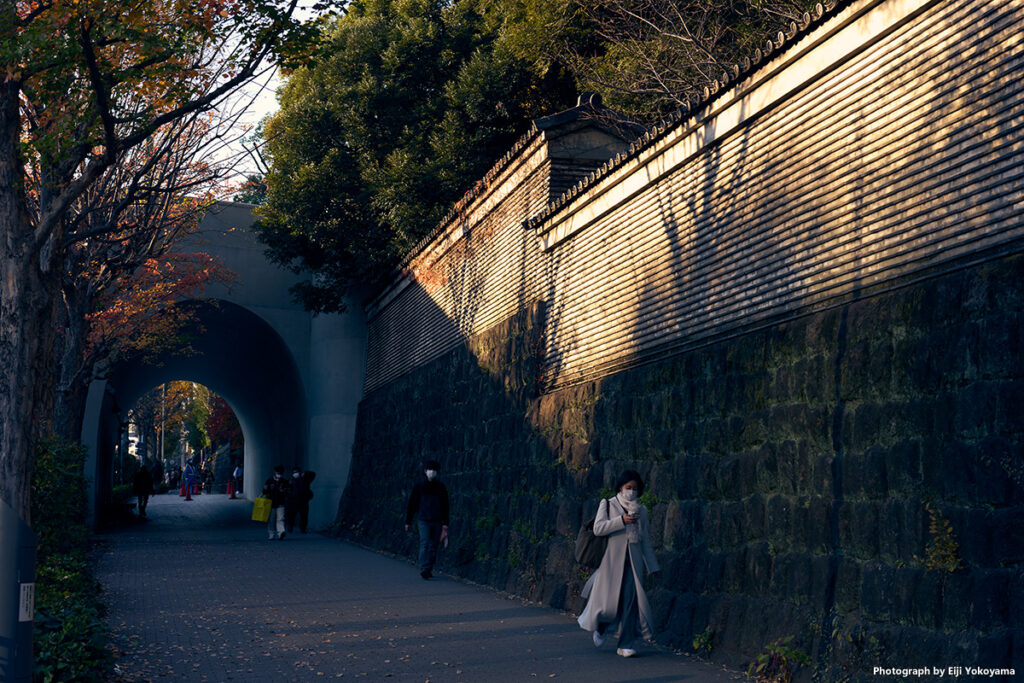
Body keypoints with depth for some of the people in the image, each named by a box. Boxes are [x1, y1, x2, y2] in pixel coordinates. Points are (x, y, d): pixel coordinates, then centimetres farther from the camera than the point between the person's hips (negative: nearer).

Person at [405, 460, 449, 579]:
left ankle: (429, 569, 14)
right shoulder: (419, 486, 2)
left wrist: (445, 523, 3)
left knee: (434, 545, 4)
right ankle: (424, 569, -20)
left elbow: (445, 506, 9)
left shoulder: (441, 487, 8)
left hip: (437, 521, 3)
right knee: (425, 543, -14)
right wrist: (408, 521, 3)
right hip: (424, 520, -3)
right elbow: (411, 504, 5)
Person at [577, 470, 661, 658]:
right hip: (612, 560, -2)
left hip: (633, 561, 3)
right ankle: (600, 628, 26)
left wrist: (653, 566, 14)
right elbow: (598, 528, -10)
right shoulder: (608, 505, 5)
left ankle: (626, 645, 0)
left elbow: (646, 541, 16)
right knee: (609, 602, -6)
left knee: (630, 602, -5)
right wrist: (621, 520, -19)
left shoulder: (641, 510, 13)